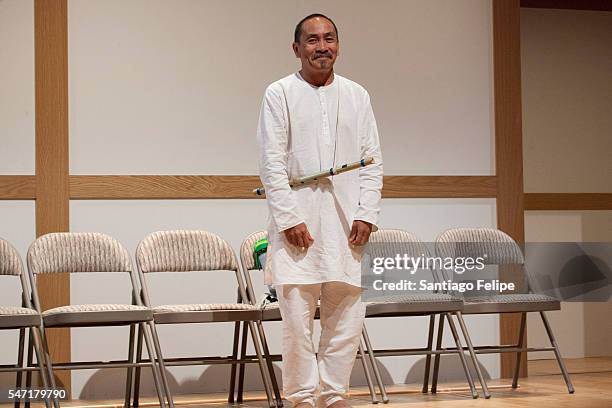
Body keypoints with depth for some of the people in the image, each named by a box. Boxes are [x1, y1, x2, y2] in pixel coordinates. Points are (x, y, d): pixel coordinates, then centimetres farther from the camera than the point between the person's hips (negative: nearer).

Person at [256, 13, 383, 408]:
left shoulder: (357, 96, 13)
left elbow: (373, 161, 10)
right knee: (297, 319, -4)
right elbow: (272, 164, -2)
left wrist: (367, 214, -1)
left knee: (347, 316, 2)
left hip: (347, 221, 3)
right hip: (297, 219, -3)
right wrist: (289, 219, -11)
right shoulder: (280, 94, 3)